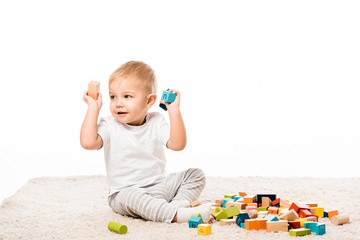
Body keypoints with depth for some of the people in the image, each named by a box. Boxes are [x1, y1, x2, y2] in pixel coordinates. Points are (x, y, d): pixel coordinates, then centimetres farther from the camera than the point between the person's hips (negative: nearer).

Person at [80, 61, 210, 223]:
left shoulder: (156, 122, 1)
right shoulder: (110, 126, -5)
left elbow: (177, 144, -13)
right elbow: (88, 142, -25)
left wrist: (174, 110, -17)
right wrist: (93, 108, -19)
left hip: (159, 184, 5)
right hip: (125, 191, -4)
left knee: (196, 174, -2)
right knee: (133, 197, -39)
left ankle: (178, 202, -22)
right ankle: (177, 214, -46)